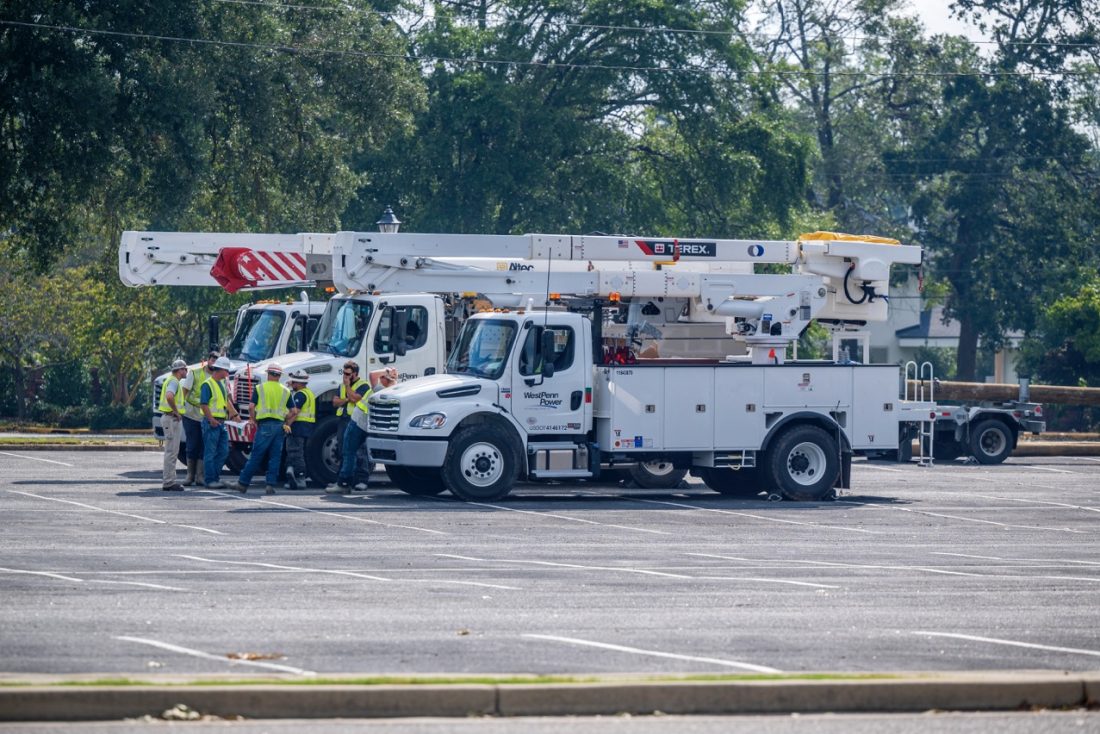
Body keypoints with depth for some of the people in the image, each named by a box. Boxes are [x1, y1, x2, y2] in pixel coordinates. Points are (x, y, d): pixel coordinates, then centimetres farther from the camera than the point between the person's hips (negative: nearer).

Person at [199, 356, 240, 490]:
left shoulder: (223, 384, 17)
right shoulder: (208, 384, -12)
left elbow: (227, 400, 27)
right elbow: (203, 404, -18)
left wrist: (235, 414, 19)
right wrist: (211, 419, -23)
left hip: (221, 422, 9)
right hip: (212, 422, -9)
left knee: (223, 451, 10)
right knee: (210, 452, -4)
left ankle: (215, 475, 19)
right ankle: (210, 480, -2)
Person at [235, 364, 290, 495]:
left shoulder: (259, 388, 2)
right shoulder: (286, 391, 9)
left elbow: (252, 406, -4)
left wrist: (252, 420, 11)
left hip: (264, 425, -2)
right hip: (279, 425, 2)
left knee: (255, 456, 1)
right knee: (275, 458, 5)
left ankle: (243, 483, 5)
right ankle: (271, 485, 0)